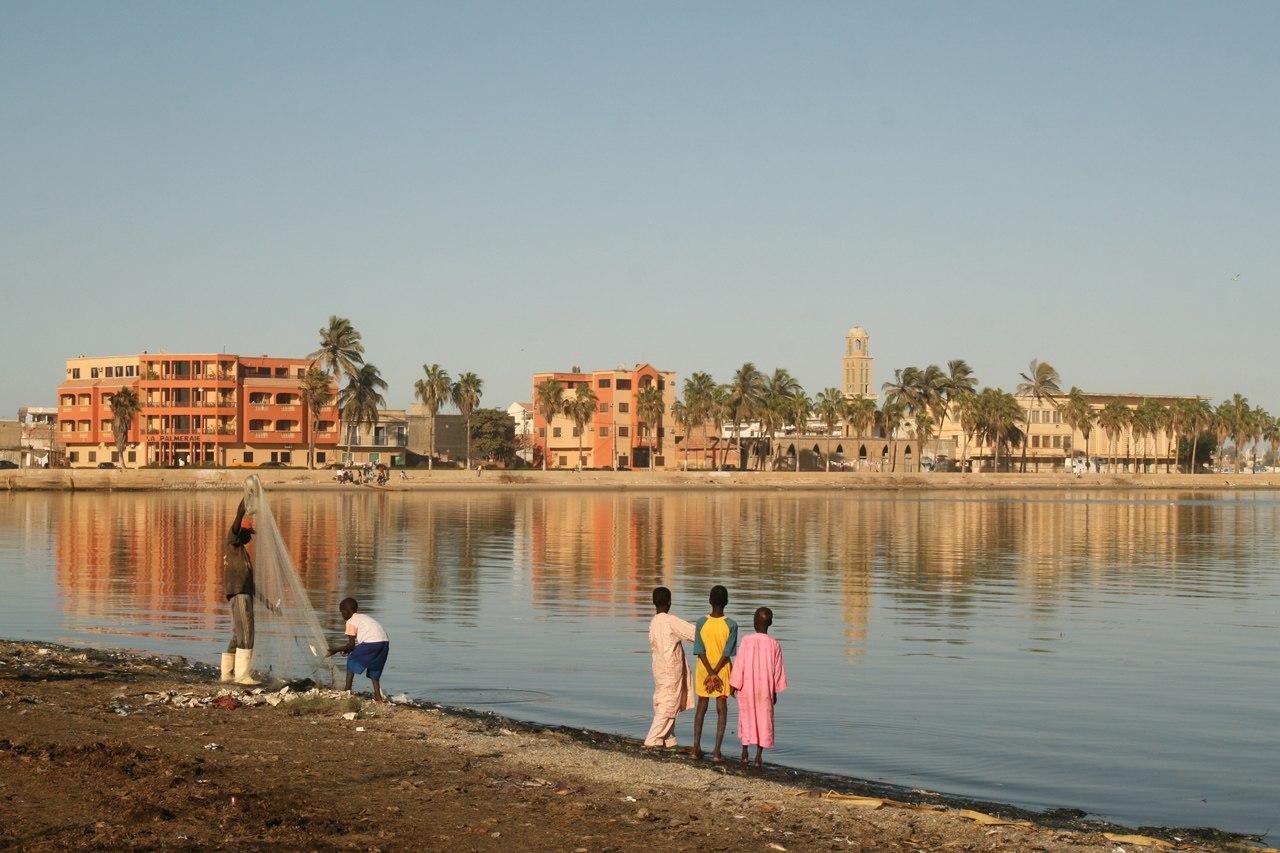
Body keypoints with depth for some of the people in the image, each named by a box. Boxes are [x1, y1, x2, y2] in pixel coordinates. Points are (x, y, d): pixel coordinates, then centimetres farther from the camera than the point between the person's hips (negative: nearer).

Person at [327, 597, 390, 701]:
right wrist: (349, 649, 32)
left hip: (372, 642, -8)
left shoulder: (351, 622, 5)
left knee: (351, 660, 9)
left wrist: (336, 650, 10)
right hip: (385, 641, 8)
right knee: (374, 669, 21)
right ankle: (378, 696, 11)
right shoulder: (364, 617, 30)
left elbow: (351, 644, 1)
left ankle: (347, 689, 5)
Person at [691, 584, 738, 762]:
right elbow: (727, 653, -13)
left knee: (701, 707, 15)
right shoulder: (731, 625, -11)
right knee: (722, 710, 3)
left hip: (703, 669, 2)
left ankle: (696, 748, 14)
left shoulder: (701, 623, -6)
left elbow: (700, 651, -10)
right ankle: (717, 752, -4)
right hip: (723, 670, -2)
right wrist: (715, 674, -10)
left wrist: (711, 673, -11)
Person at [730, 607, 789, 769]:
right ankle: (758, 757, 6)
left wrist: (734, 685, 3)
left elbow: (739, 665, -8)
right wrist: (775, 692, 12)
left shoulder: (747, 641, -11)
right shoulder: (774, 644, -5)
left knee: (746, 719, 13)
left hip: (747, 688, -1)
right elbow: (778, 671, 2)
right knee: (764, 720, 7)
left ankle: (745, 751, 8)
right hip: (765, 690, 1)